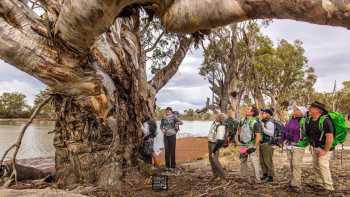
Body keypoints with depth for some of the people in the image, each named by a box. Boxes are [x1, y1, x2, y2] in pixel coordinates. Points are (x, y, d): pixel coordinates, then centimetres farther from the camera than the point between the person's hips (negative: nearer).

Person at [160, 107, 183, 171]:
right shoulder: (163, 118, 7)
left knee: (172, 151, -1)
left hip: (172, 135, -3)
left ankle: (173, 166, 7)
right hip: (166, 135, 3)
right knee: (166, 150, 6)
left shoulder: (173, 117, -4)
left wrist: (176, 123, -32)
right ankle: (167, 166, 16)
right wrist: (162, 129, -5)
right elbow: (161, 126, 16)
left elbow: (181, 122, -12)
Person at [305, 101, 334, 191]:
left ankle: (328, 187, 4)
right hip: (315, 147, 8)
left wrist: (325, 150, -22)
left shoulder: (325, 120, -25)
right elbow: (308, 133, 14)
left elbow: (330, 137, -26)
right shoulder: (309, 120, -1)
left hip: (324, 147, -8)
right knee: (316, 165, 14)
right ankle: (319, 183, 29)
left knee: (323, 165, -9)